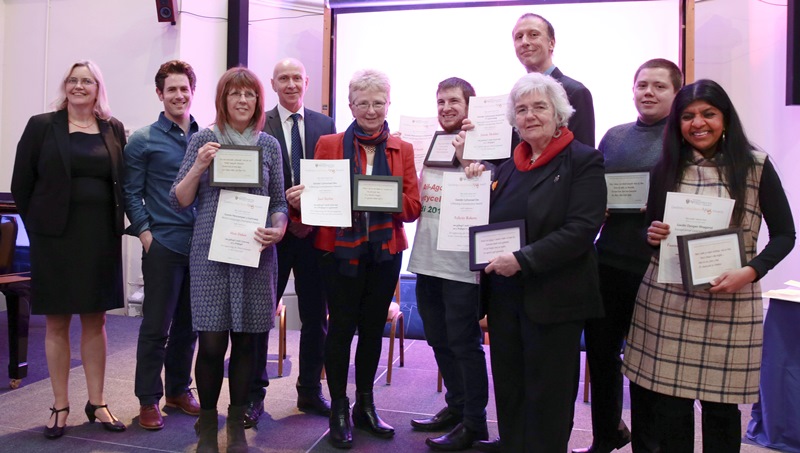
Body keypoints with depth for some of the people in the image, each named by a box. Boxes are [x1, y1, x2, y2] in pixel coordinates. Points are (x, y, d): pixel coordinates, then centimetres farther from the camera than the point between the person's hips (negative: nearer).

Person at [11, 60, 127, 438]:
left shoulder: (114, 129, 7)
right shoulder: (42, 126, 2)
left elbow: (123, 183, 8)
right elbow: (21, 184, 2)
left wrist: (118, 226, 1)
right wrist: (39, 226, 1)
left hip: (101, 237, 2)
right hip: (56, 237, -1)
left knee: (95, 321, 8)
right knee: (56, 322, 6)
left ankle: (96, 403, 18)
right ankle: (60, 406, 18)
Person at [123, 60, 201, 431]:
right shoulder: (143, 141, 1)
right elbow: (132, 194, 0)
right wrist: (145, 234, -9)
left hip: (202, 244, 4)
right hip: (164, 244, -3)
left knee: (189, 323, 12)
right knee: (156, 325, 2)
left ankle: (179, 389, 27)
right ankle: (148, 399, 16)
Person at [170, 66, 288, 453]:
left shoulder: (270, 145, 8)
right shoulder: (203, 140, 4)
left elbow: (279, 202, 10)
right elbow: (179, 201, 3)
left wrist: (277, 229, -10)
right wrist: (199, 166, -12)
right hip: (211, 254, -1)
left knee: (245, 341, 7)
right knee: (211, 344, -2)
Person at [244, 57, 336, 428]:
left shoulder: (325, 125, 7)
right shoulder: (258, 126, -1)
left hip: (314, 231, 3)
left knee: (316, 316, 10)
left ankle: (310, 391, 26)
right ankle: (254, 394, 21)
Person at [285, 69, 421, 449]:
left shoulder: (402, 150, 7)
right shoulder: (328, 144, 4)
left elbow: (412, 205, 0)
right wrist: (299, 200, -20)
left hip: (385, 253, 3)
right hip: (340, 250, -2)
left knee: (373, 328, 11)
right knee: (341, 326, 0)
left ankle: (365, 407, 28)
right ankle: (339, 411, 18)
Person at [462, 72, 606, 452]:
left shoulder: (584, 161, -7)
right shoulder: (509, 164, 12)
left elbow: (581, 230, -18)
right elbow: (488, 222, 18)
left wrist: (523, 259, -23)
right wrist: (476, 183, 2)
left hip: (553, 299, -6)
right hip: (504, 295, 6)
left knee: (547, 398, 9)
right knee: (508, 391, 17)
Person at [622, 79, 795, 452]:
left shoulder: (756, 165, 2)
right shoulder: (666, 169, 8)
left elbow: (784, 234, 3)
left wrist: (750, 272, -14)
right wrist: (652, 235, -7)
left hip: (730, 302, -1)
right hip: (666, 300, 2)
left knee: (720, 405, 7)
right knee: (668, 403, 4)